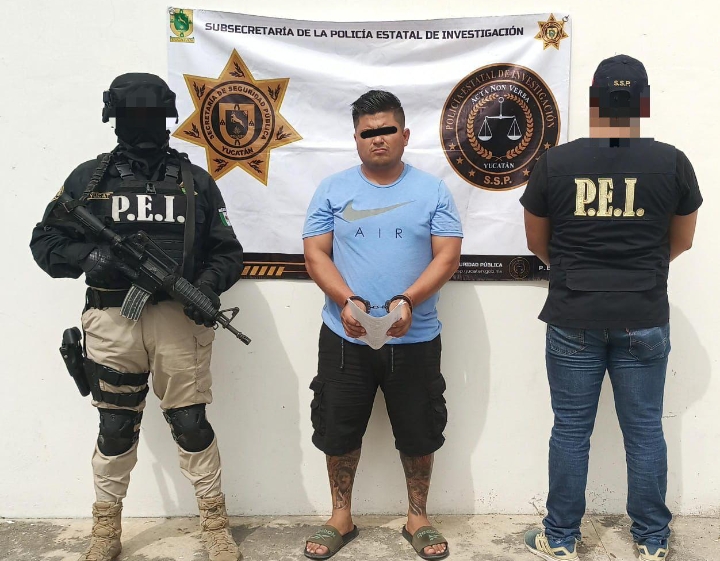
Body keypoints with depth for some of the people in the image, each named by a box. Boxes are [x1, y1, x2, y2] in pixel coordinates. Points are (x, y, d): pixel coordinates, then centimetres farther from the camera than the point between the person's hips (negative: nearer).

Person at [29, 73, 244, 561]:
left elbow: (228, 252, 8)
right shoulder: (89, 178, 7)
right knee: (116, 428, 11)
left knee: (191, 423, 4)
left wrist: (209, 285, -11)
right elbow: (45, 241, 8)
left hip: (179, 319, 0)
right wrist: (87, 257, -12)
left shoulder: (195, 181, 8)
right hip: (112, 320, 1)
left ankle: (215, 522, 20)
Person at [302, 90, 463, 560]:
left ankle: (418, 518, 31)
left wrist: (408, 300, -21)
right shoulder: (333, 190, 4)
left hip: (415, 339, 0)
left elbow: (447, 257, -4)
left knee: (419, 433, 10)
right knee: (338, 431, 10)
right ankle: (341, 518, 30)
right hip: (344, 337, 1)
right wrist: (347, 300, -18)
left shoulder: (432, 191, 2)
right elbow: (316, 253, -1)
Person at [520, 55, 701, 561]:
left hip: (573, 320, 0)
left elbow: (537, 243, 7)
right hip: (644, 320, 1)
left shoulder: (554, 163, -5)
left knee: (571, 430, 9)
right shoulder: (673, 163, -4)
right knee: (645, 431, 12)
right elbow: (681, 241, 10)